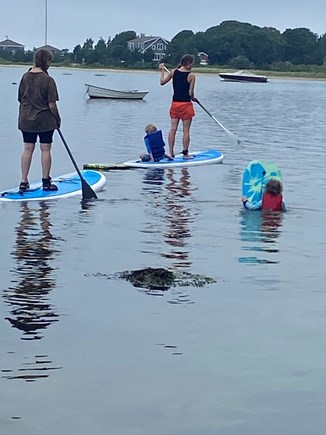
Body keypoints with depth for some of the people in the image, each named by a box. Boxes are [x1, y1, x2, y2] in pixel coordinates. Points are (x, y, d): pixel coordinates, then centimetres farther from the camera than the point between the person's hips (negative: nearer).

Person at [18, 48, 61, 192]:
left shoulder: (25, 77, 1)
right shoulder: (48, 80, -14)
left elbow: (20, 99, 8)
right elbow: (52, 105, -14)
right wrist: (57, 119, 0)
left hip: (26, 120, 5)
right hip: (45, 120, -5)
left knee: (27, 149, 9)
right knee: (45, 150, 5)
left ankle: (24, 182, 9)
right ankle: (46, 182, 11)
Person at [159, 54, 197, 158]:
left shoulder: (173, 72, 0)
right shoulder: (191, 76, -12)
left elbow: (162, 82, 12)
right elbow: (191, 93, -13)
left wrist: (162, 71, 26)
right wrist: (193, 98, 9)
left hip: (175, 103, 5)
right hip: (186, 104, -5)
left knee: (173, 129, 6)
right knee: (186, 130, 3)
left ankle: (171, 153, 6)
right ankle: (185, 153, 7)